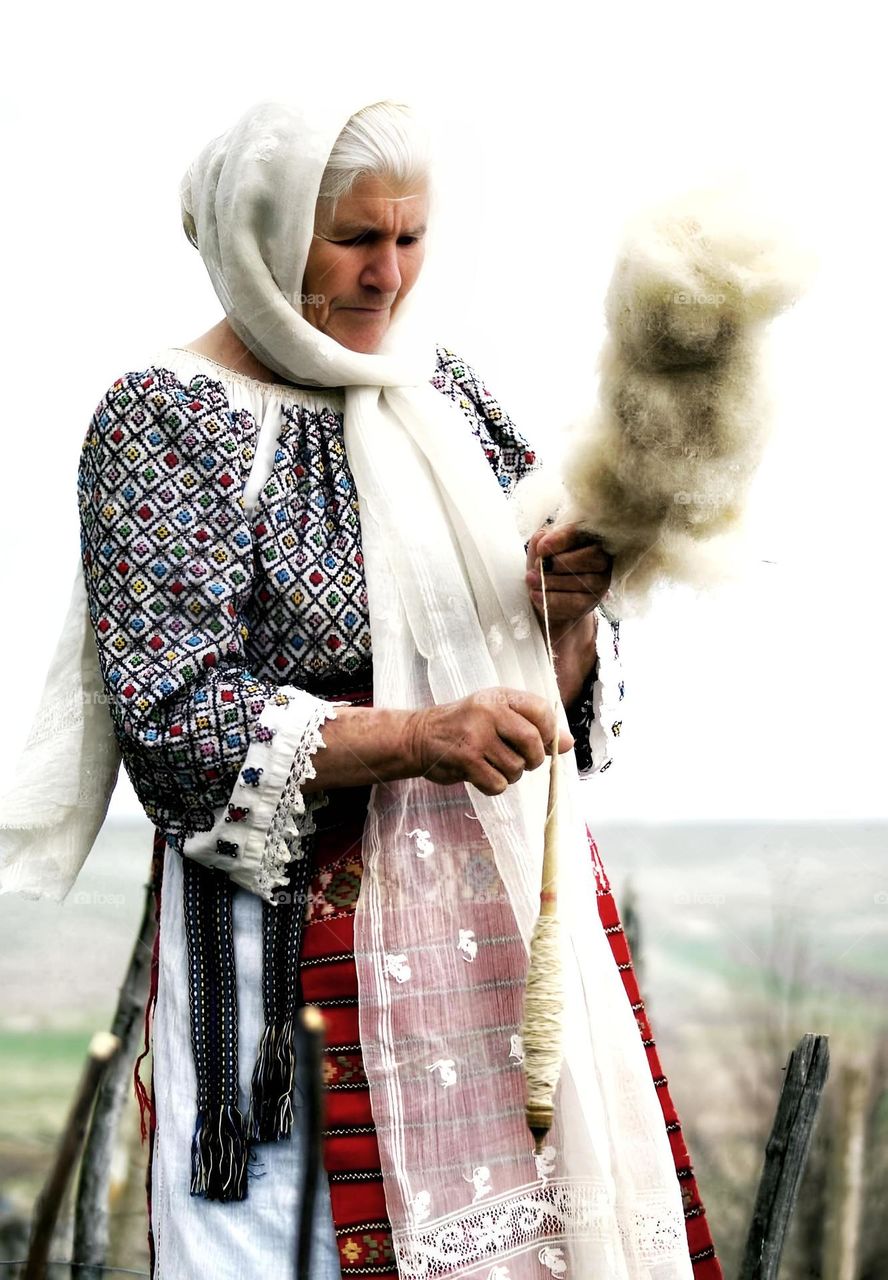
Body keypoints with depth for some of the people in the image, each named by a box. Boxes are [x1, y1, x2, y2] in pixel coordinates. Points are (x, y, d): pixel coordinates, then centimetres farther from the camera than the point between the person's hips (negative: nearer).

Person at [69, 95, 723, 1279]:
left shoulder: (444, 391, 12)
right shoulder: (164, 421, -5)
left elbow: (559, 689, 14)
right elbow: (177, 723, -14)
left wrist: (568, 615, -9)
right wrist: (418, 738, -24)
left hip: (512, 904, 5)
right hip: (304, 926, -5)